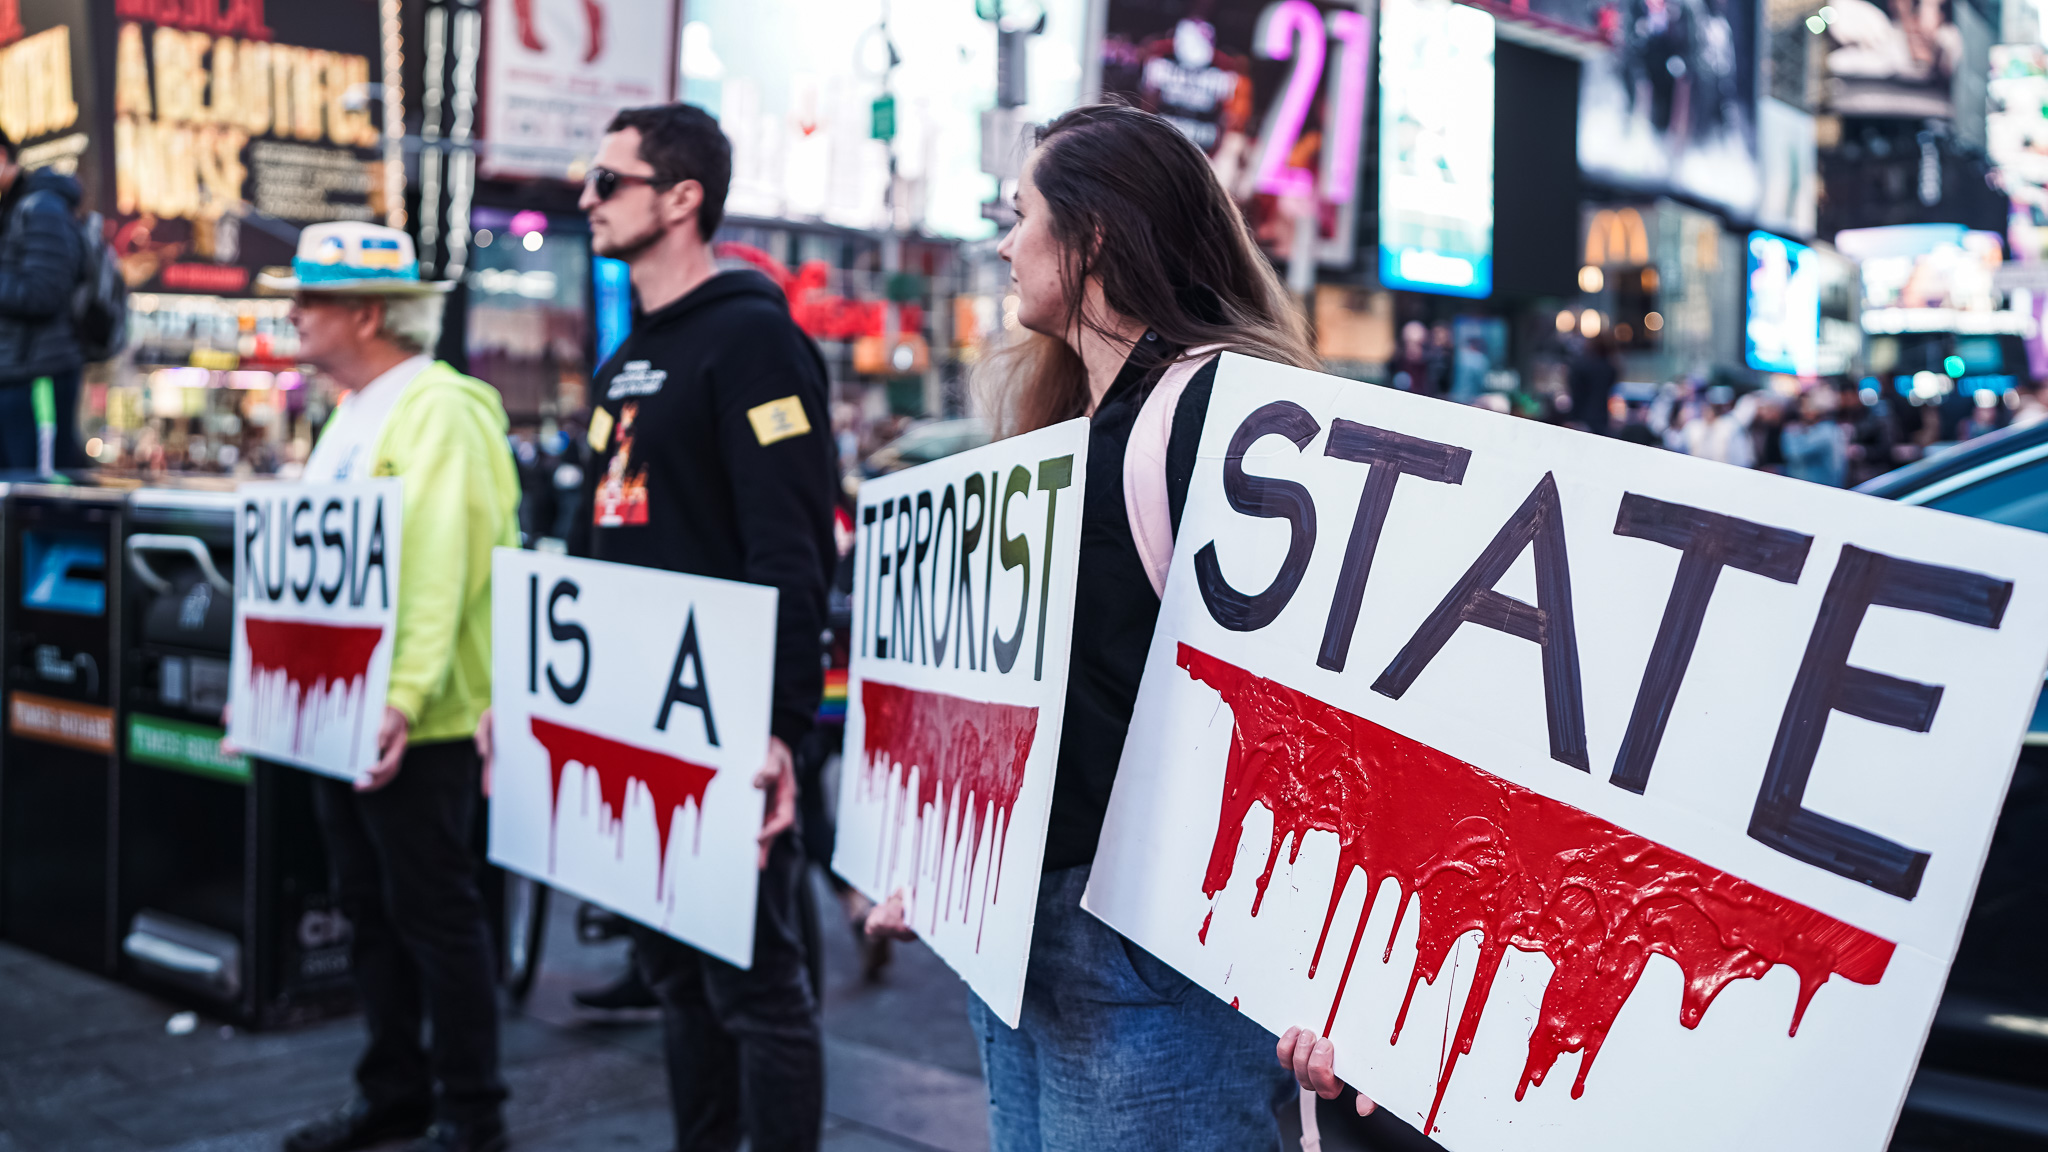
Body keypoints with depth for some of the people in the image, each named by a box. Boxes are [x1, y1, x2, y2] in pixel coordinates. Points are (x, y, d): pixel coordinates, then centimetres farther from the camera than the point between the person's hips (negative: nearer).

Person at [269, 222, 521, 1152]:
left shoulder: (440, 413, -15)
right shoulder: (353, 415, 15)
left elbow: (436, 571, -24)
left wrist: (402, 701, -31)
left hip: (413, 723, -9)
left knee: (435, 915, 0)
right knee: (369, 910, 16)